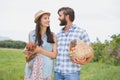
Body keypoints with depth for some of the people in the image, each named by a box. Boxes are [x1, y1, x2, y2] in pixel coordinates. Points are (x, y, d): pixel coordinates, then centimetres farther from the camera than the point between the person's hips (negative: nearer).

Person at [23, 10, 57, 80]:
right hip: (32, 68, 2)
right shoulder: (31, 34, 4)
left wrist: (40, 50, -15)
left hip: (45, 69, -2)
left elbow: (54, 55, -5)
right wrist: (26, 51, -3)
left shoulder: (52, 36, -3)